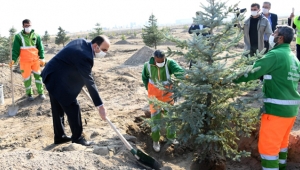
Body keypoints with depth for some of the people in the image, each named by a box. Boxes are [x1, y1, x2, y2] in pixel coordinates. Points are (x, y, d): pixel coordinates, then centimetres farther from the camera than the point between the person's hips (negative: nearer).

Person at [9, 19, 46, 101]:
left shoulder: (36, 35, 2)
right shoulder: (18, 36, -6)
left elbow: (40, 47, 6)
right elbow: (16, 49, -7)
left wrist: (42, 58, 0)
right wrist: (13, 59, -18)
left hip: (35, 60, 2)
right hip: (25, 61, -2)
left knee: (38, 75, 7)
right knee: (27, 78, 5)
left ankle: (40, 92, 19)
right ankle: (29, 94, 19)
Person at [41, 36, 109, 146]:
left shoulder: (82, 42, 3)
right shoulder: (84, 55, -26)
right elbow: (89, 82, -26)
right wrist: (100, 105, -24)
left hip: (52, 75, 10)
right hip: (58, 80, -10)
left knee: (58, 109, 17)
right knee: (73, 107, -2)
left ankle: (59, 136, 29)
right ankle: (77, 137, 11)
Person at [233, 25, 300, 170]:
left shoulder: (275, 55, -16)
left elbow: (252, 72, -18)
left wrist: (232, 79, -6)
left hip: (276, 108, -9)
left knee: (268, 145, 1)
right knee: (281, 141, 23)